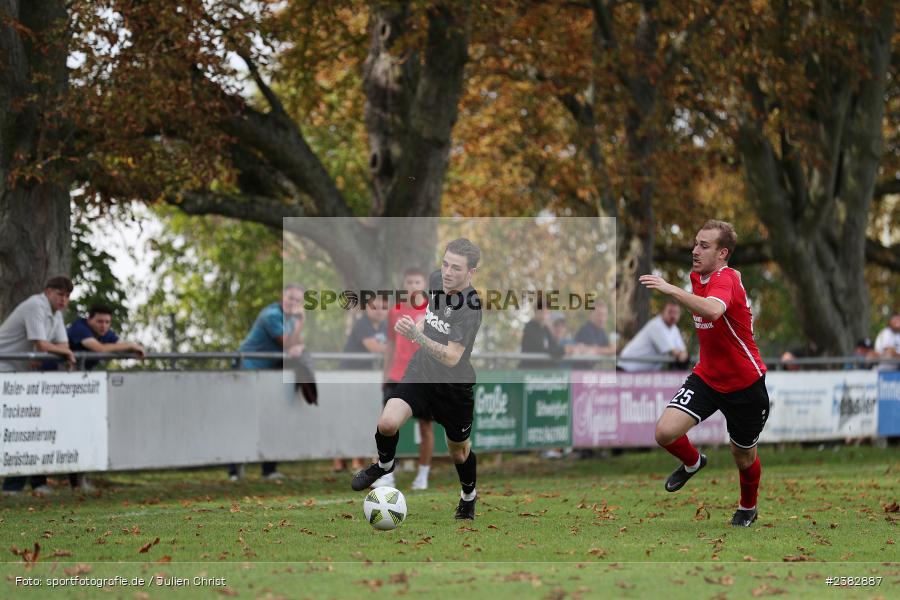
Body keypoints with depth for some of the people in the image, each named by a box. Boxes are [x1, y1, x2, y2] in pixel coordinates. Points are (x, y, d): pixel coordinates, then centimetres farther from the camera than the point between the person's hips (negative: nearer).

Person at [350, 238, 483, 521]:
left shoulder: (470, 307, -29)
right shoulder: (436, 279, -6)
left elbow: (452, 357, -37)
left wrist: (417, 336, -47)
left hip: (455, 384, -4)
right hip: (420, 372, 4)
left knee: (458, 452, 15)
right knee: (387, 423, -20)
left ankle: (469, 496, 46)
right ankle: (384, 463, 12)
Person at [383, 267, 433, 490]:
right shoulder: (395, 311, 8)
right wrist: (386, 375, 13)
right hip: (397, 377, 2)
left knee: (425, 424, 2)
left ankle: (423, 476, 13)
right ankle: (387, 475, -5)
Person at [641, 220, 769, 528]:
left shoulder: (725, 279, -24)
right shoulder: (698, 277, 2)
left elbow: (713, 310, -49)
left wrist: (670, 289, -53)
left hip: (744, 384, -6)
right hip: (706, 377, 6)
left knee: (744, 459, 12)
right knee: (666, 432, -17)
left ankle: (748, 507, 43)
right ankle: (692, 463, 17)